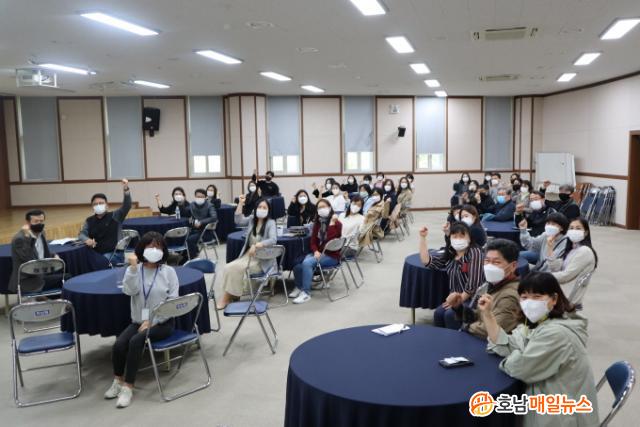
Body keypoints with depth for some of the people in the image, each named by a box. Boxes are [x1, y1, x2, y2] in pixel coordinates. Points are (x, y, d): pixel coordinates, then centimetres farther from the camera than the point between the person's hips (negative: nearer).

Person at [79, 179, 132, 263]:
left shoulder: (115, 216, 6)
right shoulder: (89, 221, 16)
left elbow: (127, 206, -8)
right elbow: (82, 234, 7)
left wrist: (126, 190, -25)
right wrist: (87, 239, -19)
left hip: (114, 253, -3)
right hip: (96, 254, 3)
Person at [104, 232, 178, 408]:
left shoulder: (169, 271, -2)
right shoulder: (133, 270, 4)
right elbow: (130, 290, -15)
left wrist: (152, 321, -14)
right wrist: (133, 267, -25)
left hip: (162, 323, -3)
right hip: (138, 322, 3)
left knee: (136, 341, -28)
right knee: (119, 344, -22)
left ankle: (128, 387, -16)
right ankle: (118, 380, 5)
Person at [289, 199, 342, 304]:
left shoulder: (337, 223, -7)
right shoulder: (317, 223, 11)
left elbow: (329, 240, -22)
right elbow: (313, 241, 11)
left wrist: (332, 223, -23)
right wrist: (316, 251, -9)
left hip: (331, 255, -6)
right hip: (318, 253, 6)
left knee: (307, 263, -30)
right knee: (297, 263, -20)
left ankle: (306, 293, -23)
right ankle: (299, 287, 3)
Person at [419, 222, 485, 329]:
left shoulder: (474, 252, -9)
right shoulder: (450, 255, 12)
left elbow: (474, 281, -17)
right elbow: (427, 261, 12)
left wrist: (461, 299, -16)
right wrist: (423, 237, 9)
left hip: (473, 298, -6)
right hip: (456, 298, 6)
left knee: (450, 314, -28)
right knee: (438, 313, -20)